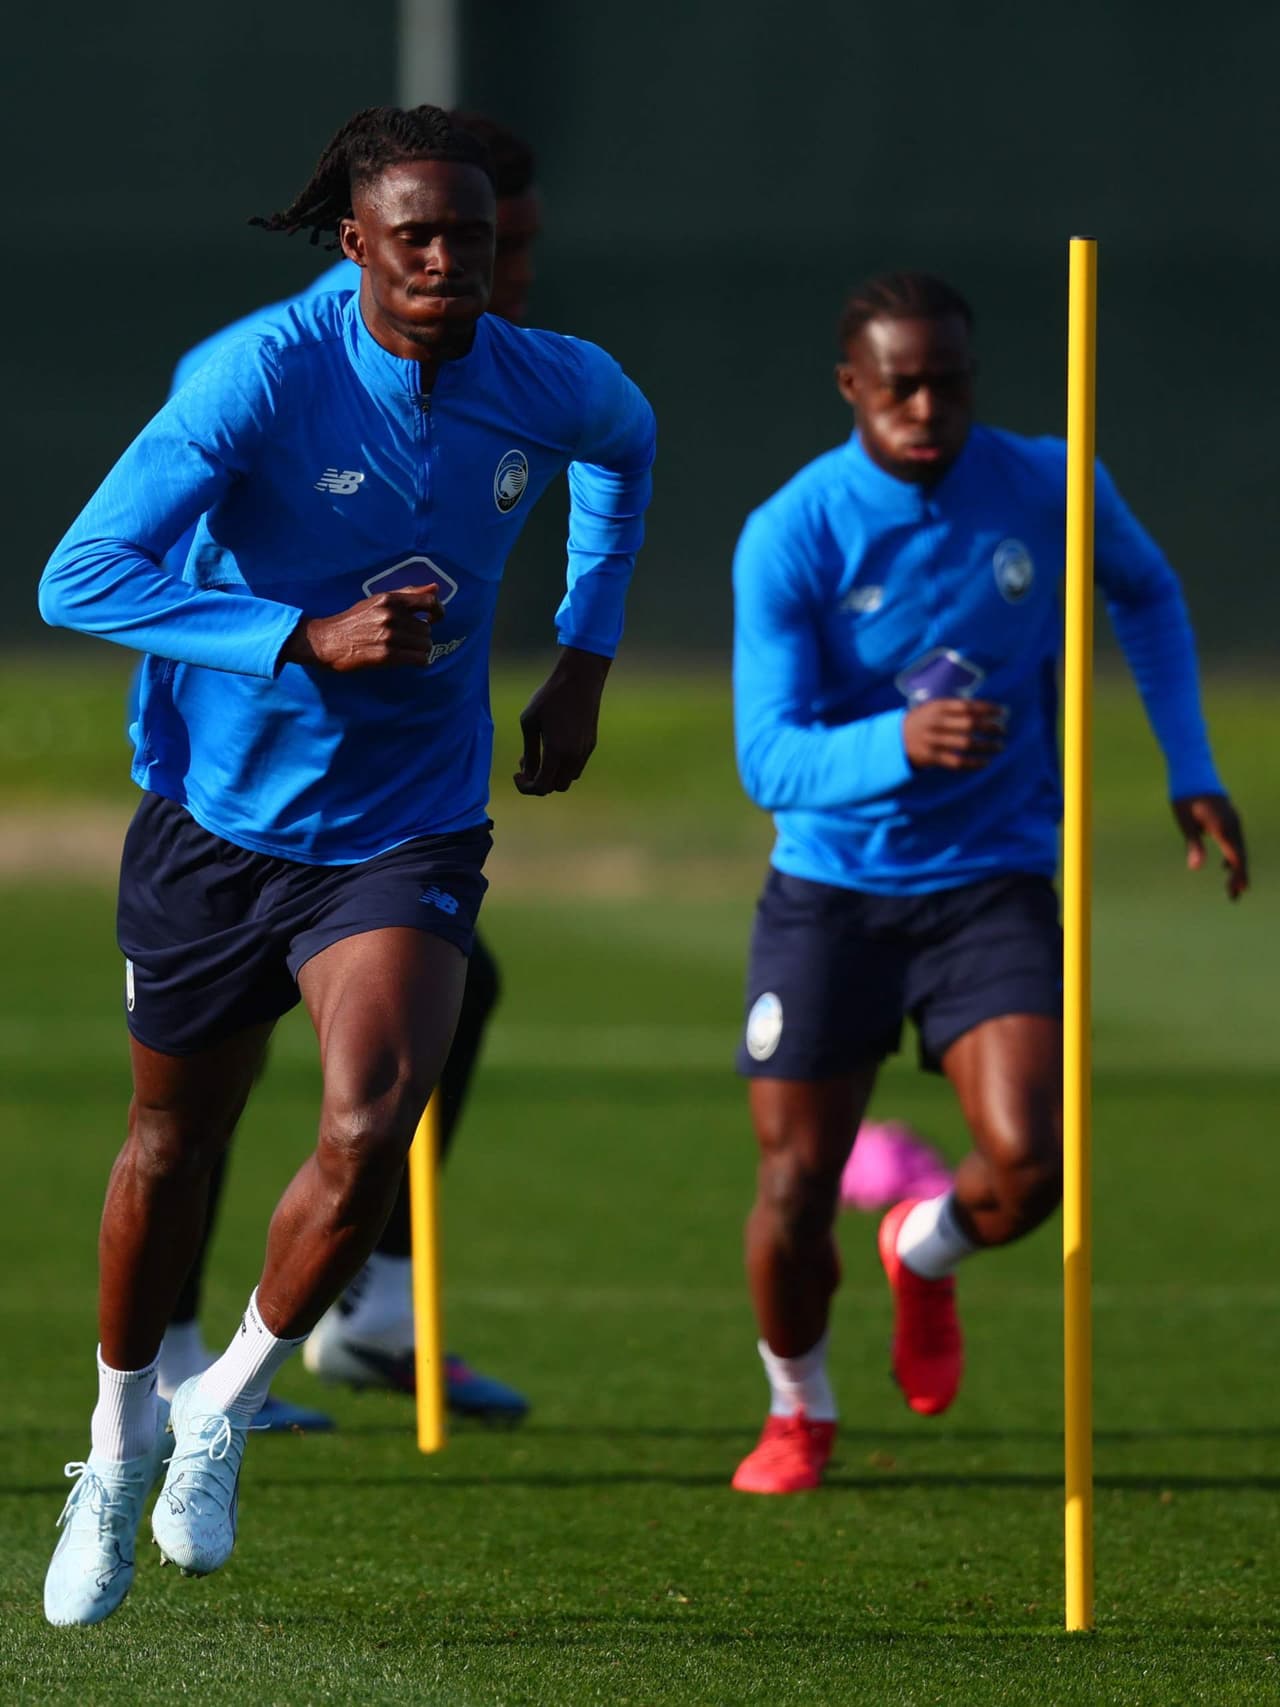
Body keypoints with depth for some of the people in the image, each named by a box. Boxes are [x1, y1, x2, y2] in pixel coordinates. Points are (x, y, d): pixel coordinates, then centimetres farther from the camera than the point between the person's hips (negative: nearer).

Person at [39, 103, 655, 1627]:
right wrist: (309, 639, -31)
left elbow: (624, 449, 19)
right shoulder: (262, 377, -20)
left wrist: (584, 657, 14)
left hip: (404, 829, 1)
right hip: (216, 815, -1)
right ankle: (120, 1434, 39)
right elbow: (81, 578, -25)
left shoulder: (553, 388, -8)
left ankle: (228, 1407, 5)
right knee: (172, 1143, 14)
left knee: (370, 1130, -20)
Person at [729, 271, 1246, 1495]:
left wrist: (1190, 771, 11)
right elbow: (768, 759, -20)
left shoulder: (1050, 491, -7)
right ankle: (798, 1413, 26)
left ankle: (925, 1254, 20)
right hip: (830, 891, -1)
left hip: (993, 884, 1)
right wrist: (903, 743, -39)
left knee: (1026, 1165, -17)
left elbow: (1146, 594, 17)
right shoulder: (790, 536, -15)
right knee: (796, 1188, -3)